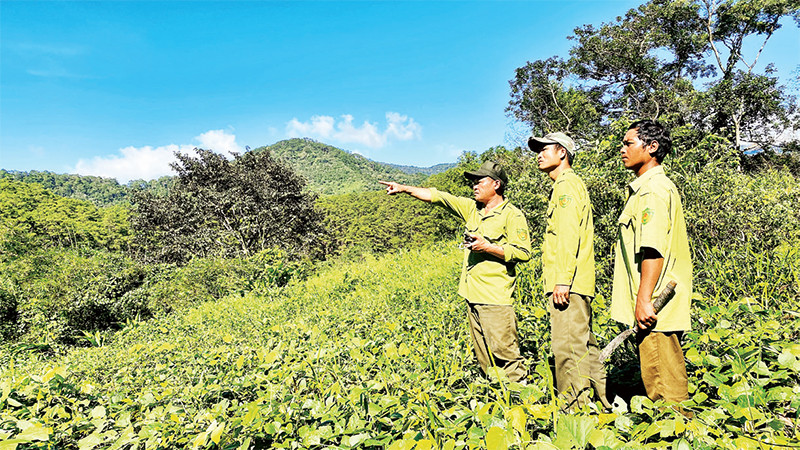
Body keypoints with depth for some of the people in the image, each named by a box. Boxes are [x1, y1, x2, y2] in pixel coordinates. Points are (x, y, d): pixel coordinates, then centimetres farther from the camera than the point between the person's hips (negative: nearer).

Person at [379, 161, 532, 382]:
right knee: (483, 355, 13)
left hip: (495, 297, -7)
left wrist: (488, 247, -15)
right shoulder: (472, 208, 12)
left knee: (503, 351, -5)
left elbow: (523, 253, -11)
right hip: (473, 295, 7)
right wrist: (405, 188, 7)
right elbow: (437, 196, 11)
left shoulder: (512, 215, -6)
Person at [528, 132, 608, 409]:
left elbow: (569, 235, -18)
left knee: (568, 346, -9)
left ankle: (577, 409, -4)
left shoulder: (567, 184, -6)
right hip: (574, 284, 11)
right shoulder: (569, 185, 25)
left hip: (567, 284, -11)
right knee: (583, 345, 14)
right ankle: (600, 403, 23)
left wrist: (562, 280, -22)